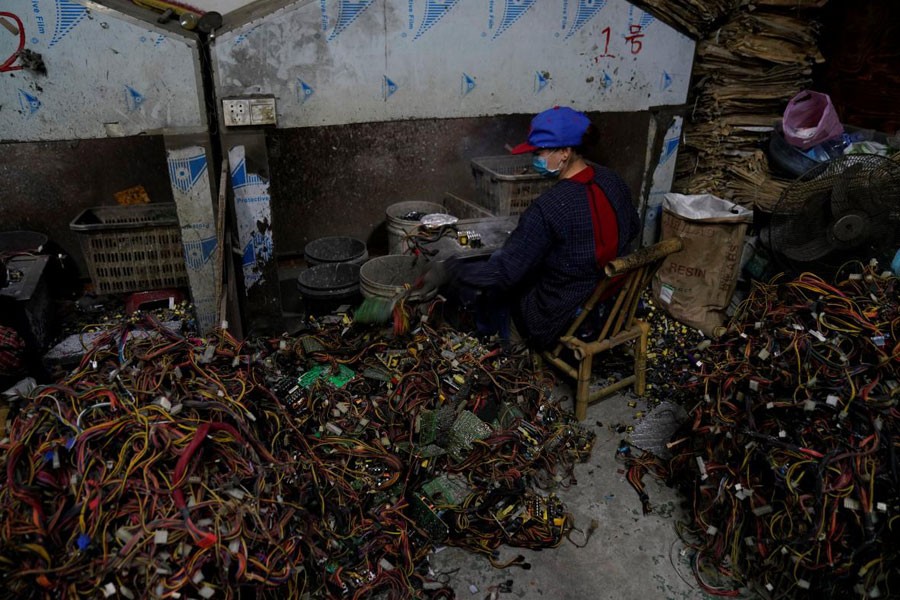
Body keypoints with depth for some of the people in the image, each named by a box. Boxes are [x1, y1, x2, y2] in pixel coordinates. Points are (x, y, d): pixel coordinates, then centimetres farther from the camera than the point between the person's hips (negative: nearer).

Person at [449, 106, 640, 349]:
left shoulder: (548, 208, -30)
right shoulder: (612, 181, -8)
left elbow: (504, 272, -26)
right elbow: (632, 227, 12)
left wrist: (452, 271, -12)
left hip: (564, 321, -7)